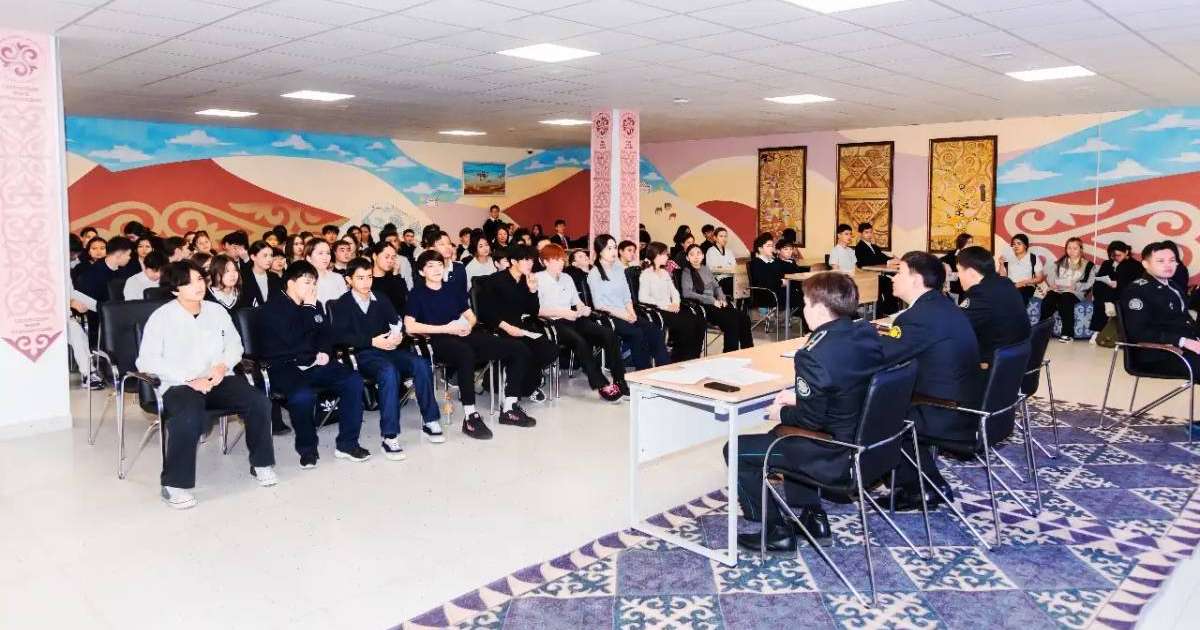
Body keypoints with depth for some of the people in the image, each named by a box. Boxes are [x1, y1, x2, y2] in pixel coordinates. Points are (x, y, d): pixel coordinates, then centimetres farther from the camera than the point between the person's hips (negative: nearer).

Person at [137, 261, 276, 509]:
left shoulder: (216, 311, 13)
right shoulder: (161, 317, -1)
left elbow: (235, 345, 17)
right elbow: (147, 361, -9)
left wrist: (223, 365, -7)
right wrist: (189, 379, -18)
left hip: (218, 379, 5)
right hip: (178, 384, -4)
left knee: (259, 402, -19)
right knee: (189, 417, -36)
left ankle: (261, 463, 1)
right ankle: (174, 484, -20)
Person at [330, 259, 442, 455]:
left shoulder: (380, 301, 20)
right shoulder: (341, 305, 5)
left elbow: (398, 324, 11)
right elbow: (341, 336, -8)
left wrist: (398, 336, -13)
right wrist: (372, 341, -18)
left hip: (387, 349, 5)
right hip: (361, 355, -5)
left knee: (421, 364, -24)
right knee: (389, 371, -37)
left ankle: (429, 421, -13)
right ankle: (389, 437, -37)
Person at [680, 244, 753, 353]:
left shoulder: (706, 268, 19)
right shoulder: (687, 272, -1)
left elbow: (716, 286, 25)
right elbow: (687, 293, -15)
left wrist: (721, 298, 2)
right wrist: (712, 300, -17)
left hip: (715, 303, 6)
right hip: (702, 306, -6)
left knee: (744, 317, -16)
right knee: (731, 320, -29)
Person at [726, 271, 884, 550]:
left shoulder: (816, 356, -28)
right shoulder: (866, 334, -3)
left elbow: (811, 420, -20)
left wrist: (781, 413, -1)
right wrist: (798, 396, 9)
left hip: (837, 458, -9)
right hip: (870, 442, 9)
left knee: (736, 450, 3)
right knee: (784, 433, 32)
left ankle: (777, 532, 12)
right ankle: (813, 518, 31)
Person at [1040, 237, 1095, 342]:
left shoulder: (1088, 265, 13)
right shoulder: (1060, 263, 24)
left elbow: (1090, 283, 2)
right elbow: (1051, 275, 19)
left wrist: (1076, 286, -15)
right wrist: (1052, 283, -3)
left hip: (1075, 292, -3)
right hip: (1057, 290, 3)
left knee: (1065, 300, -38)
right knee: (1047, 301, -32)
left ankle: (1067, 333, -33)